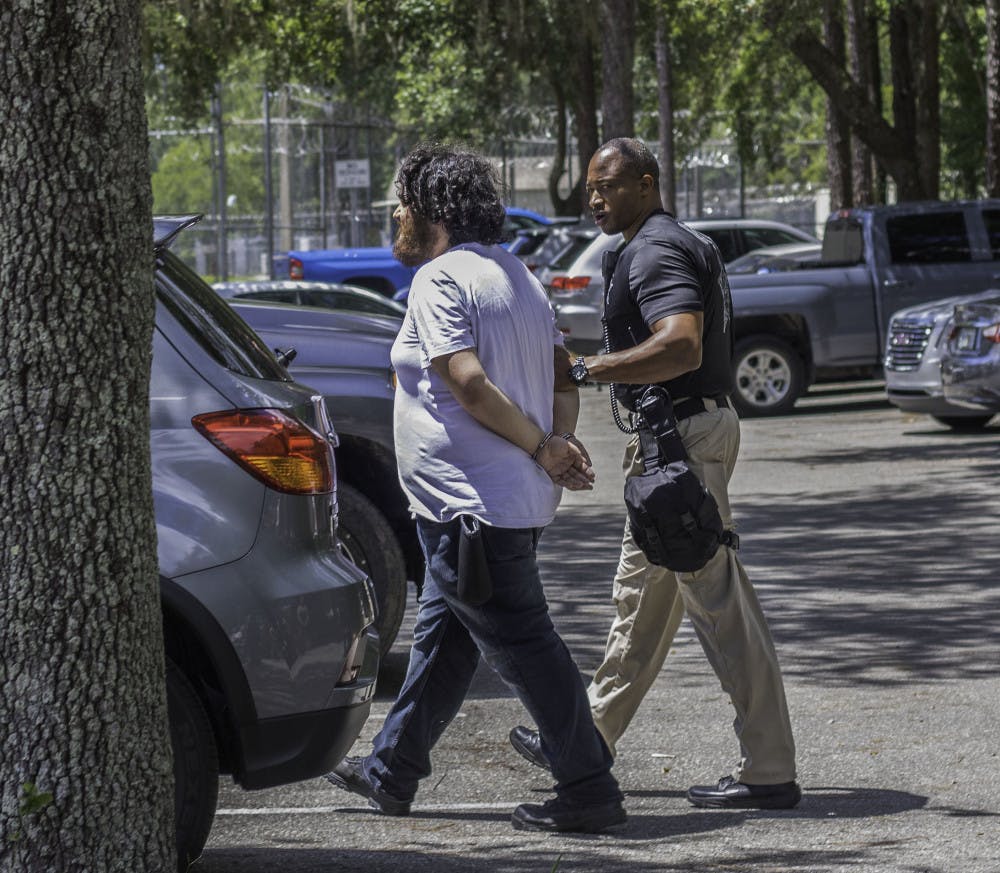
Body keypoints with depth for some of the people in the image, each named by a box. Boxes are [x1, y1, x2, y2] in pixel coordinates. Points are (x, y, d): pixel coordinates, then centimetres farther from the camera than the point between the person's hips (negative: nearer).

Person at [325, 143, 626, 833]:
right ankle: (392, 771, 30)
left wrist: (542, 449, -15)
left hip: (472, 503, -10)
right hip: (517, 501, 10)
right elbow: (564, 374, 15)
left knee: (523, 644, -7)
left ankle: (589, 793, -7)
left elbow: (469, 385, -23)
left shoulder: (441, 279, -14)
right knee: (441, 633, 19)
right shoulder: (517, 276, 17)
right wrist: (557, 443, 2)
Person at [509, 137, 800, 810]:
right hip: (680, 433, 11)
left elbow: (682, 347, -30)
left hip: (685, 438, -11)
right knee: (641, 595, 19)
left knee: (721, 605, -9)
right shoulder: (680, 244, 18)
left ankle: (770, 773, -8)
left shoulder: (655, 251, -16)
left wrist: (584, 371, -31)